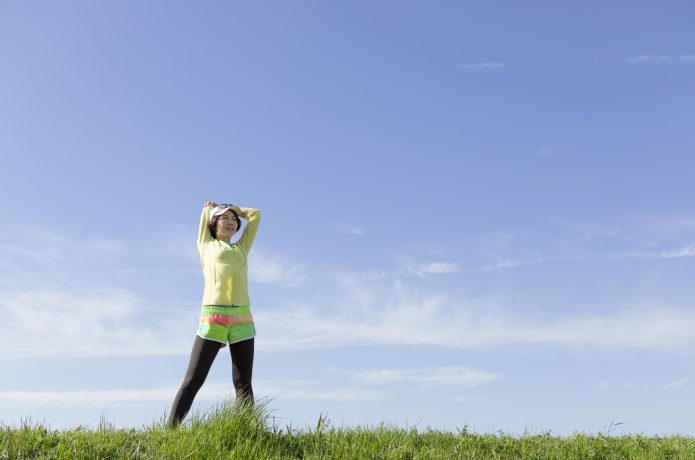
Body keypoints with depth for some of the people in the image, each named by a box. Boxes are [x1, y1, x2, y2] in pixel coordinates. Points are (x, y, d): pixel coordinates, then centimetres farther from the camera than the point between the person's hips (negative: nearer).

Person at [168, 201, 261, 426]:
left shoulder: (241, 248, 23)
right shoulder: (206, 245, 17)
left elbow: (255, 214, 30)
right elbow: (207, 210, 29)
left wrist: (232, 209, 38)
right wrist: (211, 208, 49)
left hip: (242, 319, 3)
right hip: (212, 317, -3)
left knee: (243, 384, -2)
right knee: (193, 381, -4)